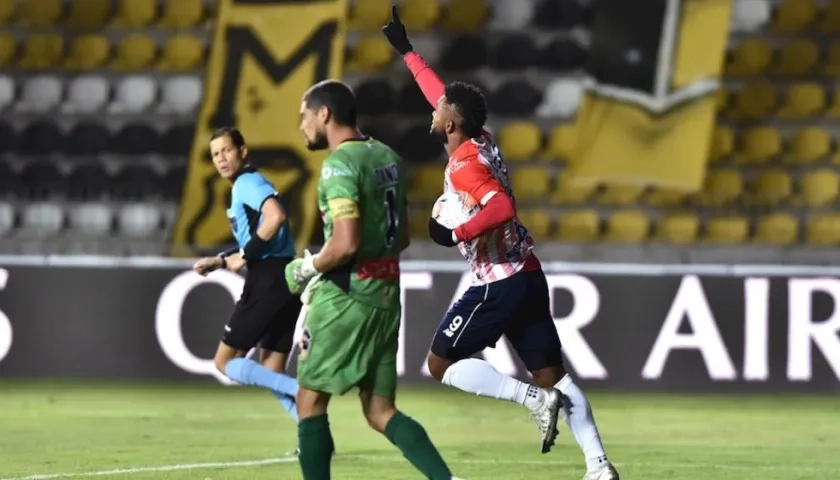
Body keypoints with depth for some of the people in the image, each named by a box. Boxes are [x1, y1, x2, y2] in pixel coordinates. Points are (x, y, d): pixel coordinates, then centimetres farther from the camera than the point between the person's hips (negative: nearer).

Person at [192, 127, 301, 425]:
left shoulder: (248, 182, -8)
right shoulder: (244, 188, 22)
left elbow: (276, 217, -27)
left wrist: (244, 256, -17)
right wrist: (219, 261, 20)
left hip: (269, 281, -10)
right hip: (281, 280, 10)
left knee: (225, 362, -1)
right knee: (270, 373, 11)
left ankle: (303, 392, -16)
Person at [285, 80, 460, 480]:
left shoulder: (340, 164, -15)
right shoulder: (387, 157, 12)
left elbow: (345, 244, -23)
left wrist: (308, 268, -6)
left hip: (346, 298, -8)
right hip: (386, 295, 8)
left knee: (310, 402, 4)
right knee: (381, 412, 8)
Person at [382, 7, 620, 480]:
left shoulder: (464, 164, -15)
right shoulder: (482, 141, 10)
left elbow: (502, 208, -30)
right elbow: (445, 98, 26)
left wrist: (457, 234, -23)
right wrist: (406, 51, 32)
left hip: (498, 283, -9)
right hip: (528, 276, 9)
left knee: (442, 363, 2)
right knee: (553, 372, 7)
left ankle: (533, 398, -11)